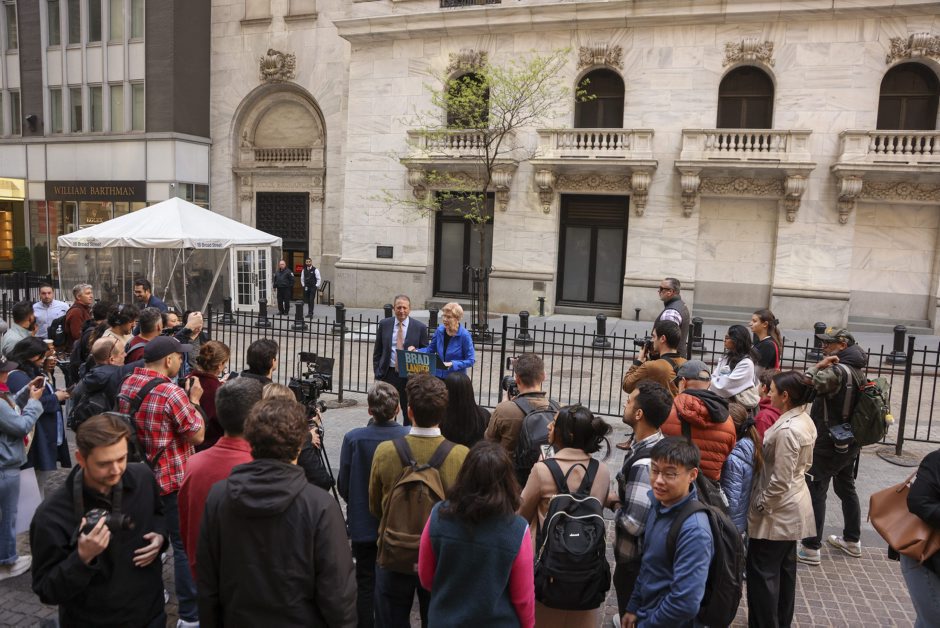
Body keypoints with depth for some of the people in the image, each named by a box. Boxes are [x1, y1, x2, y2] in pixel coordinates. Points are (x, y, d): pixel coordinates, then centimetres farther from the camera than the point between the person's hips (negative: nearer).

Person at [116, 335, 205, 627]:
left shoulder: (128, 384, 1)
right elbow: (198, 435, -16)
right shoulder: (172, 393, -24)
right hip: (173, 480, -8)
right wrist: (194, 400, -7)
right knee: (185, 545, 1)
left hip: (140, 475, 9)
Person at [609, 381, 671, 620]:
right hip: (648, 553, 9)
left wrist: (614, 503, -14)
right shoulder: (657, 444, -2)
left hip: (634, 560, -9)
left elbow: (632, 523, -31)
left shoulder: (643, 464, -32)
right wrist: (621, 499, 0)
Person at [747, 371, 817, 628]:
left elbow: (780, 481, -25)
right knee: (785, 568, 21)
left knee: (762, 572, 3)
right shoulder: (806, 421, 3)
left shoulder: (786, 430, -27)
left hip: (777, 511, -10)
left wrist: (760, 505, -13)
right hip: (792, 507, 10)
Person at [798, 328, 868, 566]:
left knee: (814, 491, -4)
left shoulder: (837, 370, -22)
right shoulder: (857, 370, 9)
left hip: (829, 444, -9)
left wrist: (817, 366, -24)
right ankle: (852, 540, 34)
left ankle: (811, 548, -1)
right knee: (846, 488, 21)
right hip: (849, 444, 10)